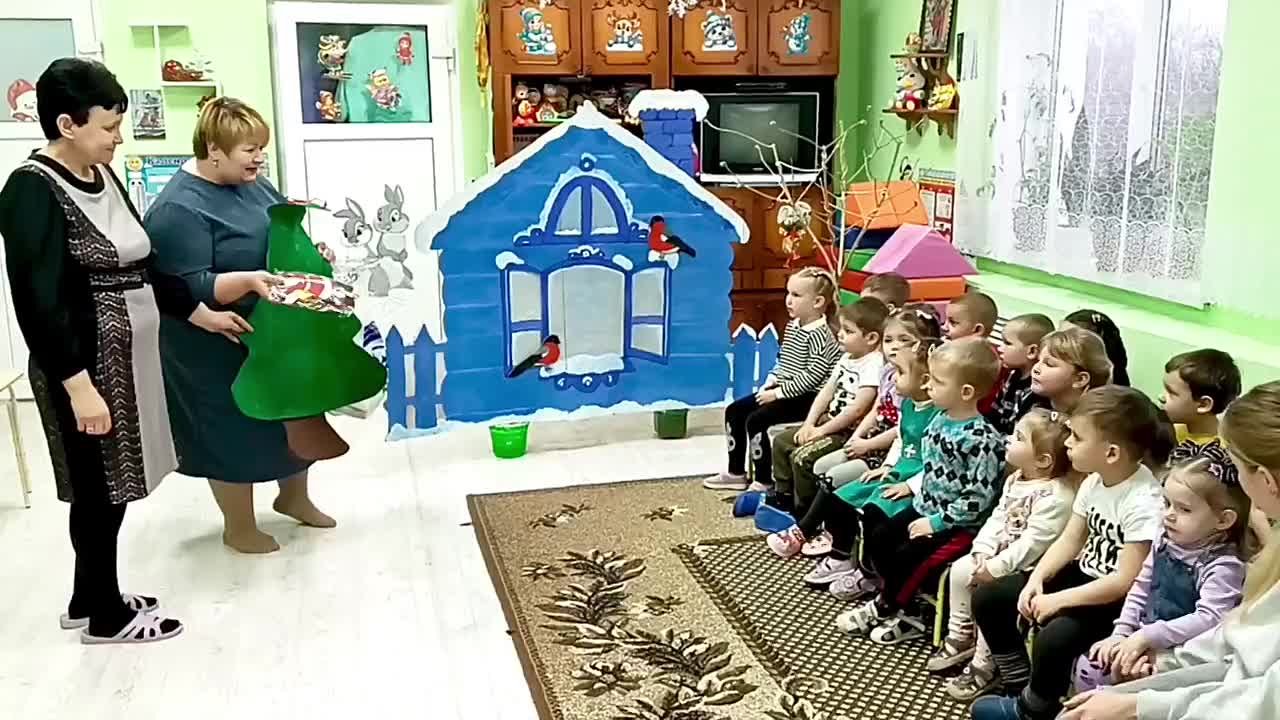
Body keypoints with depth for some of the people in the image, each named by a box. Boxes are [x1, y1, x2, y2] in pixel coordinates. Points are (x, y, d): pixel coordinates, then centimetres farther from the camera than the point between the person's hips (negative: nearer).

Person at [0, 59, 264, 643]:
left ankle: (89, 600, 33)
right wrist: (78, 385, -24)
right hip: (86, 364, -8)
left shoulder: (102, 176, 9)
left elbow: (140, 267, 17)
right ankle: (106, 616, 21)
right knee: (98, 488, 5)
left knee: (110, 484, 17)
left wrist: (200, 314, 18)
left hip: (128, 355, 8)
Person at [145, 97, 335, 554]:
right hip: (221, 347, -8)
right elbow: (189, 289, -26)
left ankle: (293, 497, 42)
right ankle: (239, 528, 28)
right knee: (234, 429, 7)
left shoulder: (248, 181, 2)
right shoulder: (178, 209, -22)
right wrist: (251, 280, -38)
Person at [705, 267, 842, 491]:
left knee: (755, 420, -22)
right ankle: (736, 472, 16)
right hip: (782, 391, 10)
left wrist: (778, 393, -21)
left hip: (807, 397, -10)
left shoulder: (819, 335, -19)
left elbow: (813, 376, -25)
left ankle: (764, 482, -8)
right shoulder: (792, 326, 10)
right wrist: (770, 382, 4)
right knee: (734, 410, 6)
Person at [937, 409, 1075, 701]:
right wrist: (983, 550, -5)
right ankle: (960, 638, 17)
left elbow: (1032, 543, -28)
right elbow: (997, 517, 8)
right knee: (960, 570, 3)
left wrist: (995, 567, -24)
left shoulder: (1054, 497, -26)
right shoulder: (1016, 479, 6)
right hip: (1000, 555, 10)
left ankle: (984, 666, -6)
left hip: (1028, 567, -10)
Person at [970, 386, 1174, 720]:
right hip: (1085, 575, 9)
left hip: (1120, 600, -8)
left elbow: (1126, 581, -26)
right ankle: (1021, 686, 14)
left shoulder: (1145, 502, -27)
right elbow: (1070, 540, 5)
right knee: (987, 599, 0)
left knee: (1054, 638, -34)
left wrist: (1059, 599, -23)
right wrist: (1036, 579, -10)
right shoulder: (1094, 480, -1)